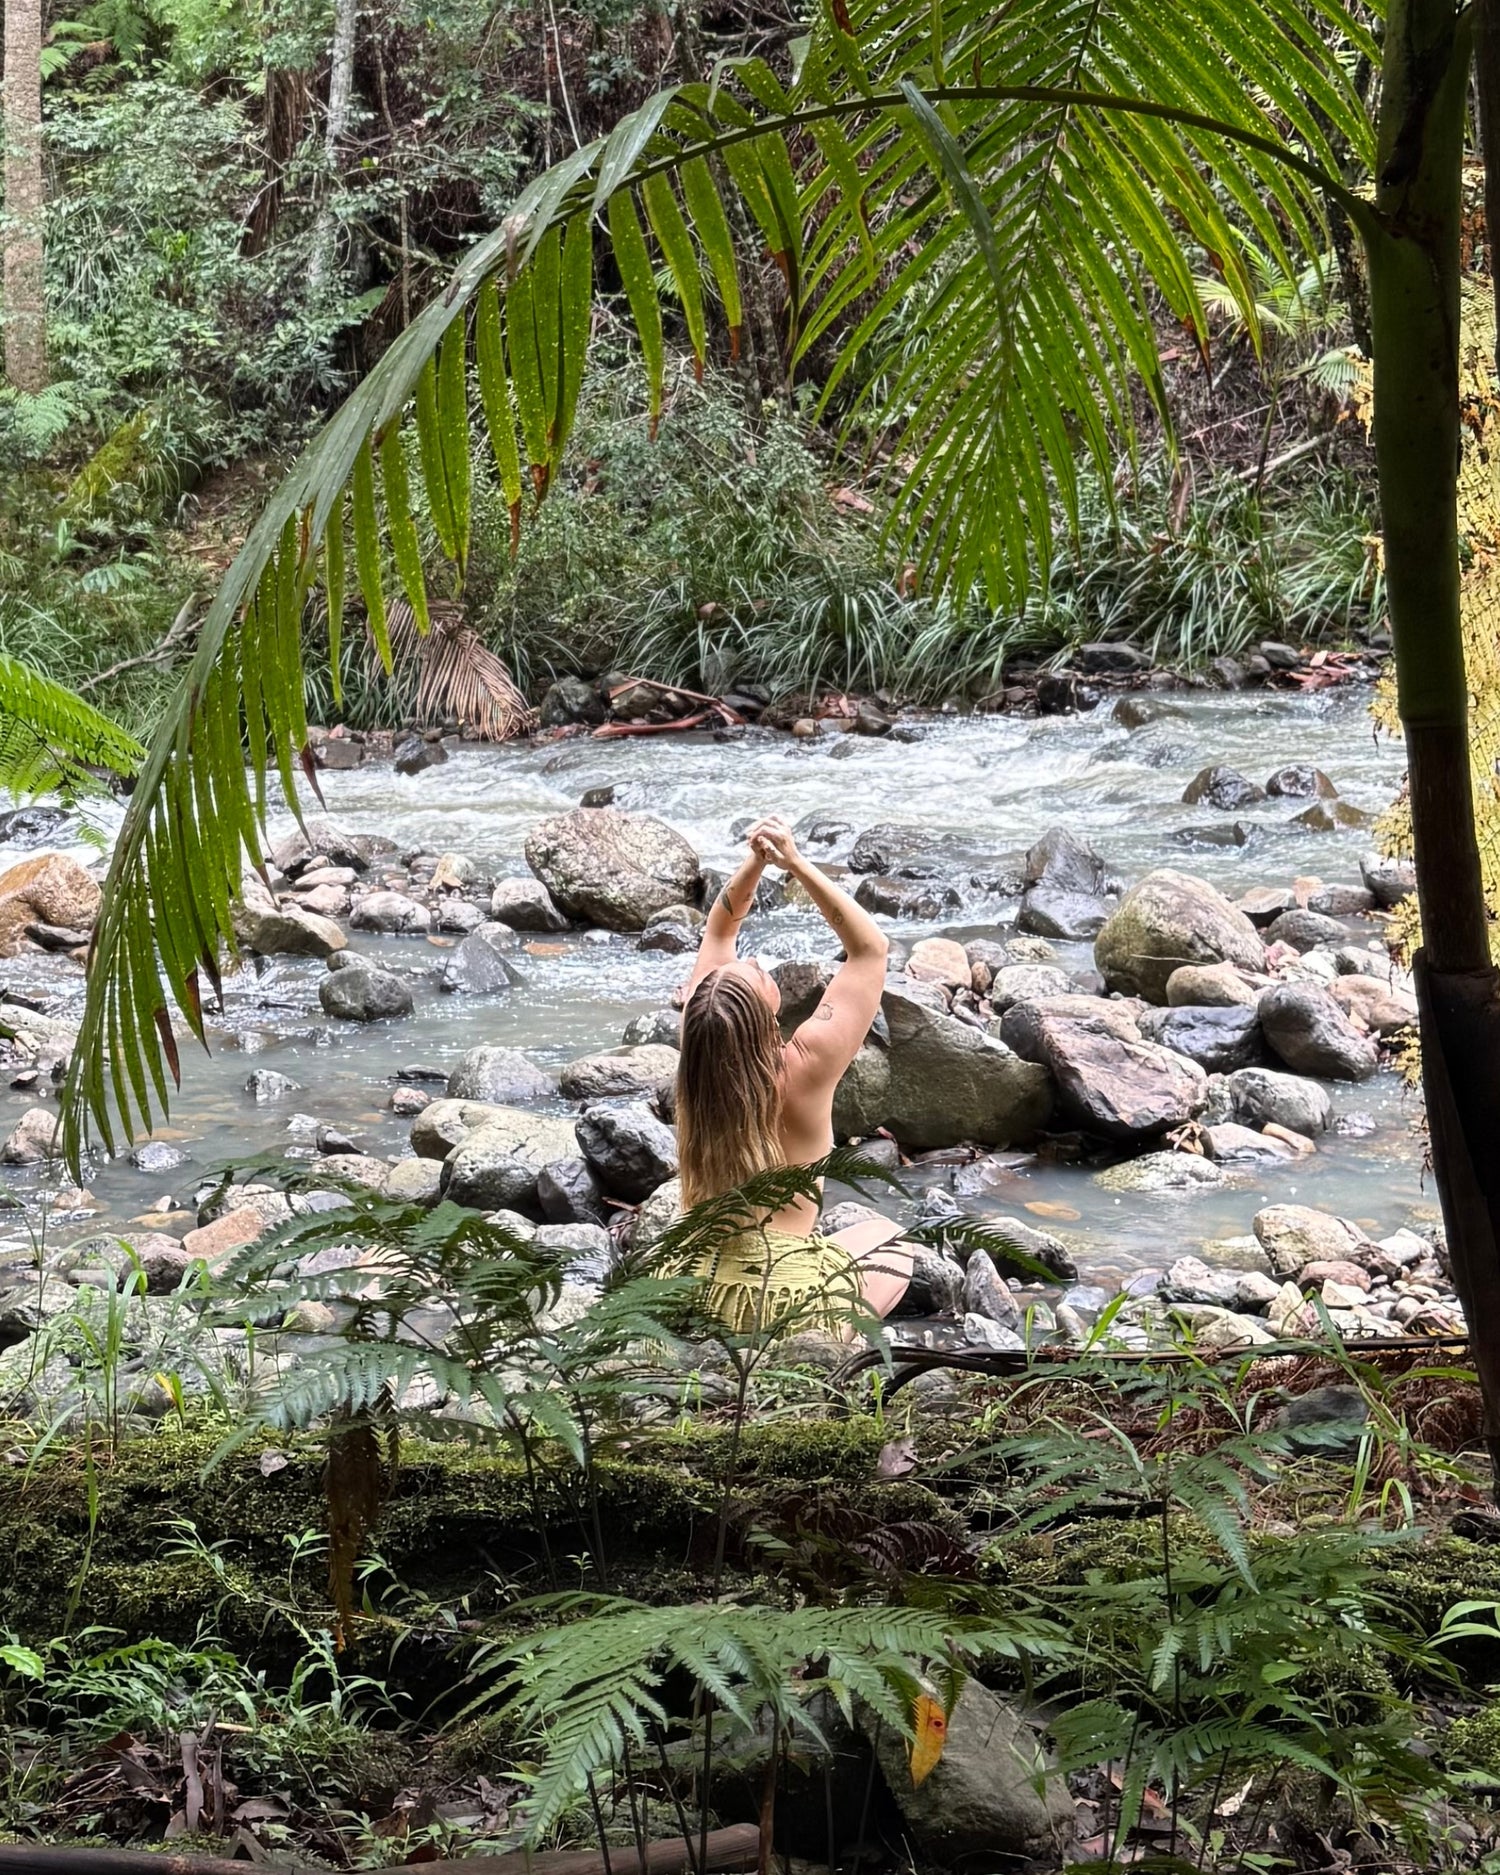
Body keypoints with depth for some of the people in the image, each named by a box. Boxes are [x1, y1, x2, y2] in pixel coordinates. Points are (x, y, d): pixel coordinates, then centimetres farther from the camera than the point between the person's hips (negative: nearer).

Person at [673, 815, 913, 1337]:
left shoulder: (697, 1044, -9)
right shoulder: (805, 1069, -20)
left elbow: (720, 930, 8)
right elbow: (871, 948, -9)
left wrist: (755, 864, -7)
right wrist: (797, 865, -15)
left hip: (690, 1283, 5)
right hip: (788, 1295, -5)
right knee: (888, 1241, 27)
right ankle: (833, 1335, 4)